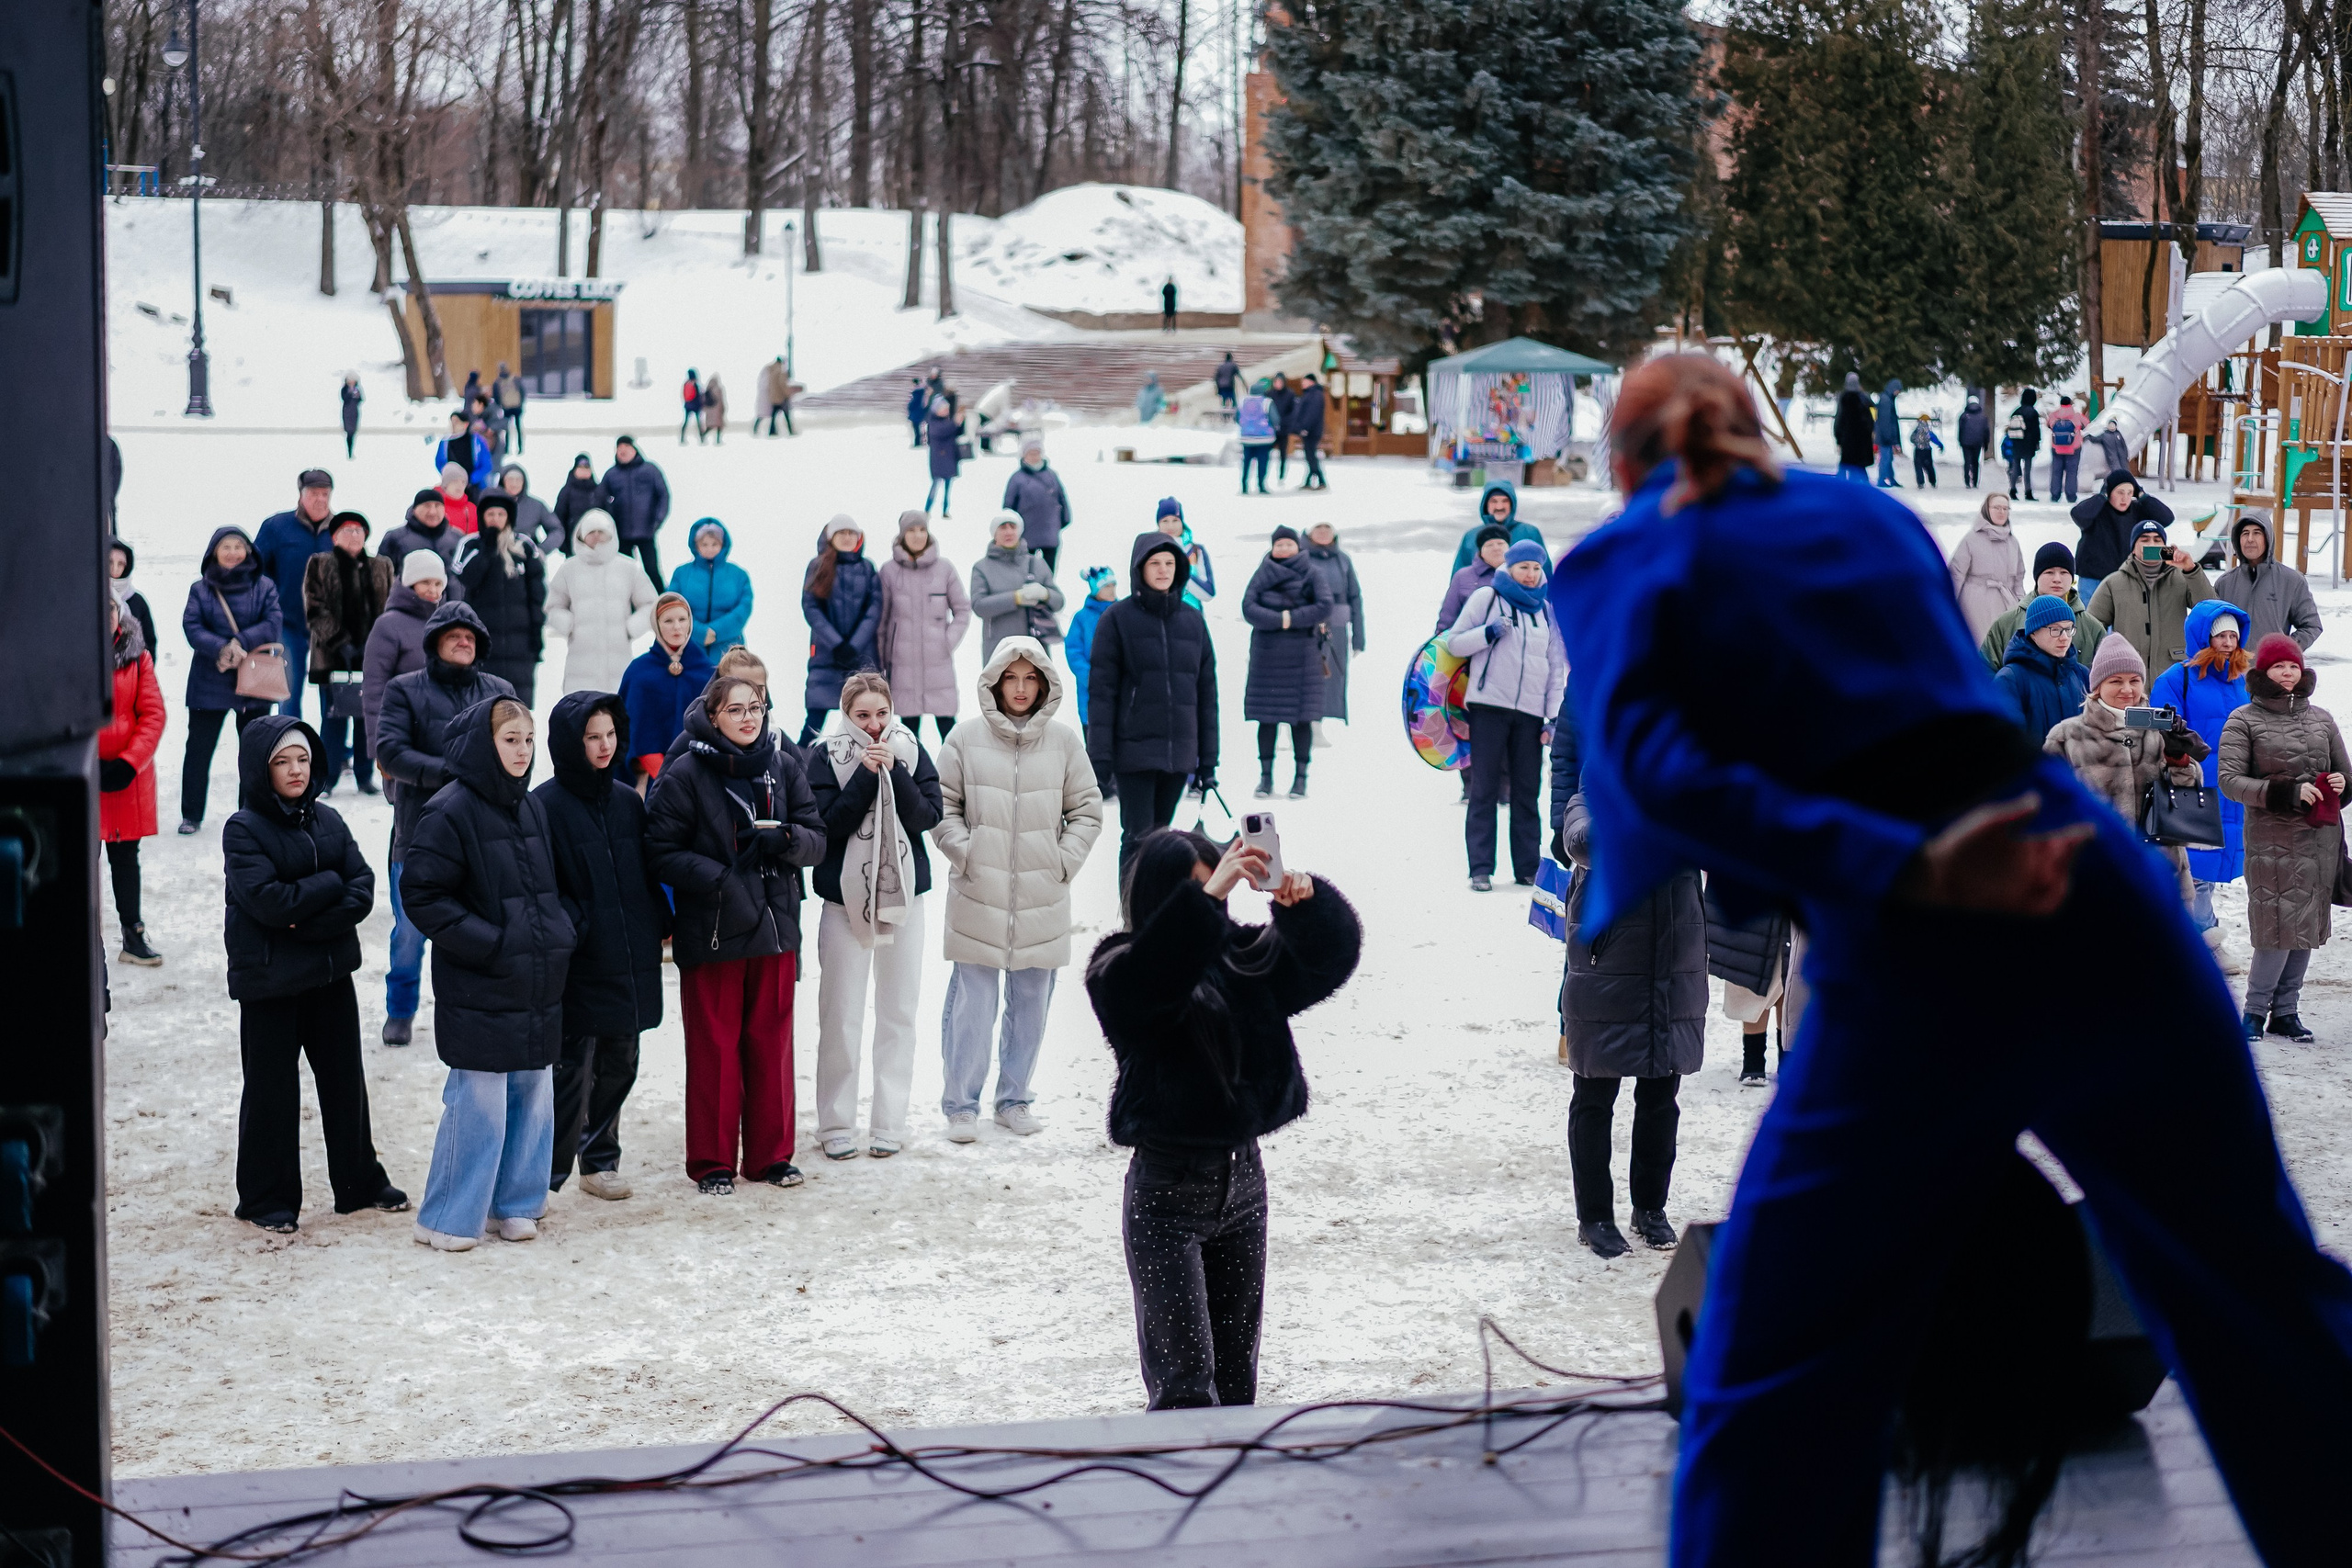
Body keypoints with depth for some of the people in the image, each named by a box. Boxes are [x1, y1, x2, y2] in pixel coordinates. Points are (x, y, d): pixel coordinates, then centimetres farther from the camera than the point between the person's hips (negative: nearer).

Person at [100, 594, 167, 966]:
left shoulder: (137, 656, 2)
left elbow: (153, 713, -1)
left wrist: (130, 762, -12)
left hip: (129, 772, 3)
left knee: (126, 853, 13)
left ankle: (133, 936, 21)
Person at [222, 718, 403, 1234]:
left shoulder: (328, 820, 5)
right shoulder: (243, 830, -10)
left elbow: (362, 892, -4)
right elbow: (268, 902, -21)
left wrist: (309, 922, -17)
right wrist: (329, 884, -11)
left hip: (331, 973, 5)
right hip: (269, 979, -5)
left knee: (345, 1080, 13)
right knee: (272, 1090, 4)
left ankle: (360, 1182, 26)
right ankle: (267, 1198, 15)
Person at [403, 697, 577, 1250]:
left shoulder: (532, 808, 12)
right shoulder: (451, 811, -11)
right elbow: (421, 893, -13)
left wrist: (562, 932, 7)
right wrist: (484, 941, -17)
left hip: (537, 986, 7)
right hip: (479, 989, -7)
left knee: (534, 1094, 11)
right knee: (479, 1101, -7)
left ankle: (515, 1203, 23)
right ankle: (447, 1219, 3)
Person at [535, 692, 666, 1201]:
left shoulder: (627, 802, 10)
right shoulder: (546, 805, -9)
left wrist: (659, 923, 7)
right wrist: (568, 930, -19)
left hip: (630, 961, 6)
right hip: (579, 965, -6)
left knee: (618, 1064, 14)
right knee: (572, 1068, -5)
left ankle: (600, 1160, 27)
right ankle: (547, 1172, 4)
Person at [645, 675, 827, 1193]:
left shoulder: (784, 767, 5)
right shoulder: (685, 775, -7)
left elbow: (817, 840, 6)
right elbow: (662, 853, -9)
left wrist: (787, 838, -16)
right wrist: (722, 878, -20)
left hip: (774, 927, 4)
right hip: (711, 932, -4)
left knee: (772, 1043, 10)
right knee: (714, 1048, 3)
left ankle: (771, 1153, 21)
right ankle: (713, 1160, 13)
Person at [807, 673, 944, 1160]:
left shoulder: (911, 751, 3)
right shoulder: (825, 756, -4)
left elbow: (928, 816, -7)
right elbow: (828, 824, -13)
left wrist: (893, 772, -17)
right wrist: (866, 774, -19)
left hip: (903, 894, 2)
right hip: (845, 898, -2)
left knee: (899, 1012, 6)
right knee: (841, 1016, -2)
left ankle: (889, 1123, 13)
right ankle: (836, 1125, 7)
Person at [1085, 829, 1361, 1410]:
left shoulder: (1246, 957, 4)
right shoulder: (1120, 970, -9)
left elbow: (1333, 956, 0)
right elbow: (1151, 974, -31)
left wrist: (1306, 901, -20)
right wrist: (1206, 899, -40)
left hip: (1242, 1179, 5)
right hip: (1166, 1192, -5)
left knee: (1236, 1376, 13)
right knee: (1185, 1384, -10)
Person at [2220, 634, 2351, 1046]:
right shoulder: (2244, 721, 0)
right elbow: (2229, 780, -8)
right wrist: (2287, 793, -16)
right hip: (2272, 839, -5)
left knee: (2307, 926, 7)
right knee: (2280, 926, -9)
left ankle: (2286, 1010, 17)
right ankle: (2256, 1011, 6)